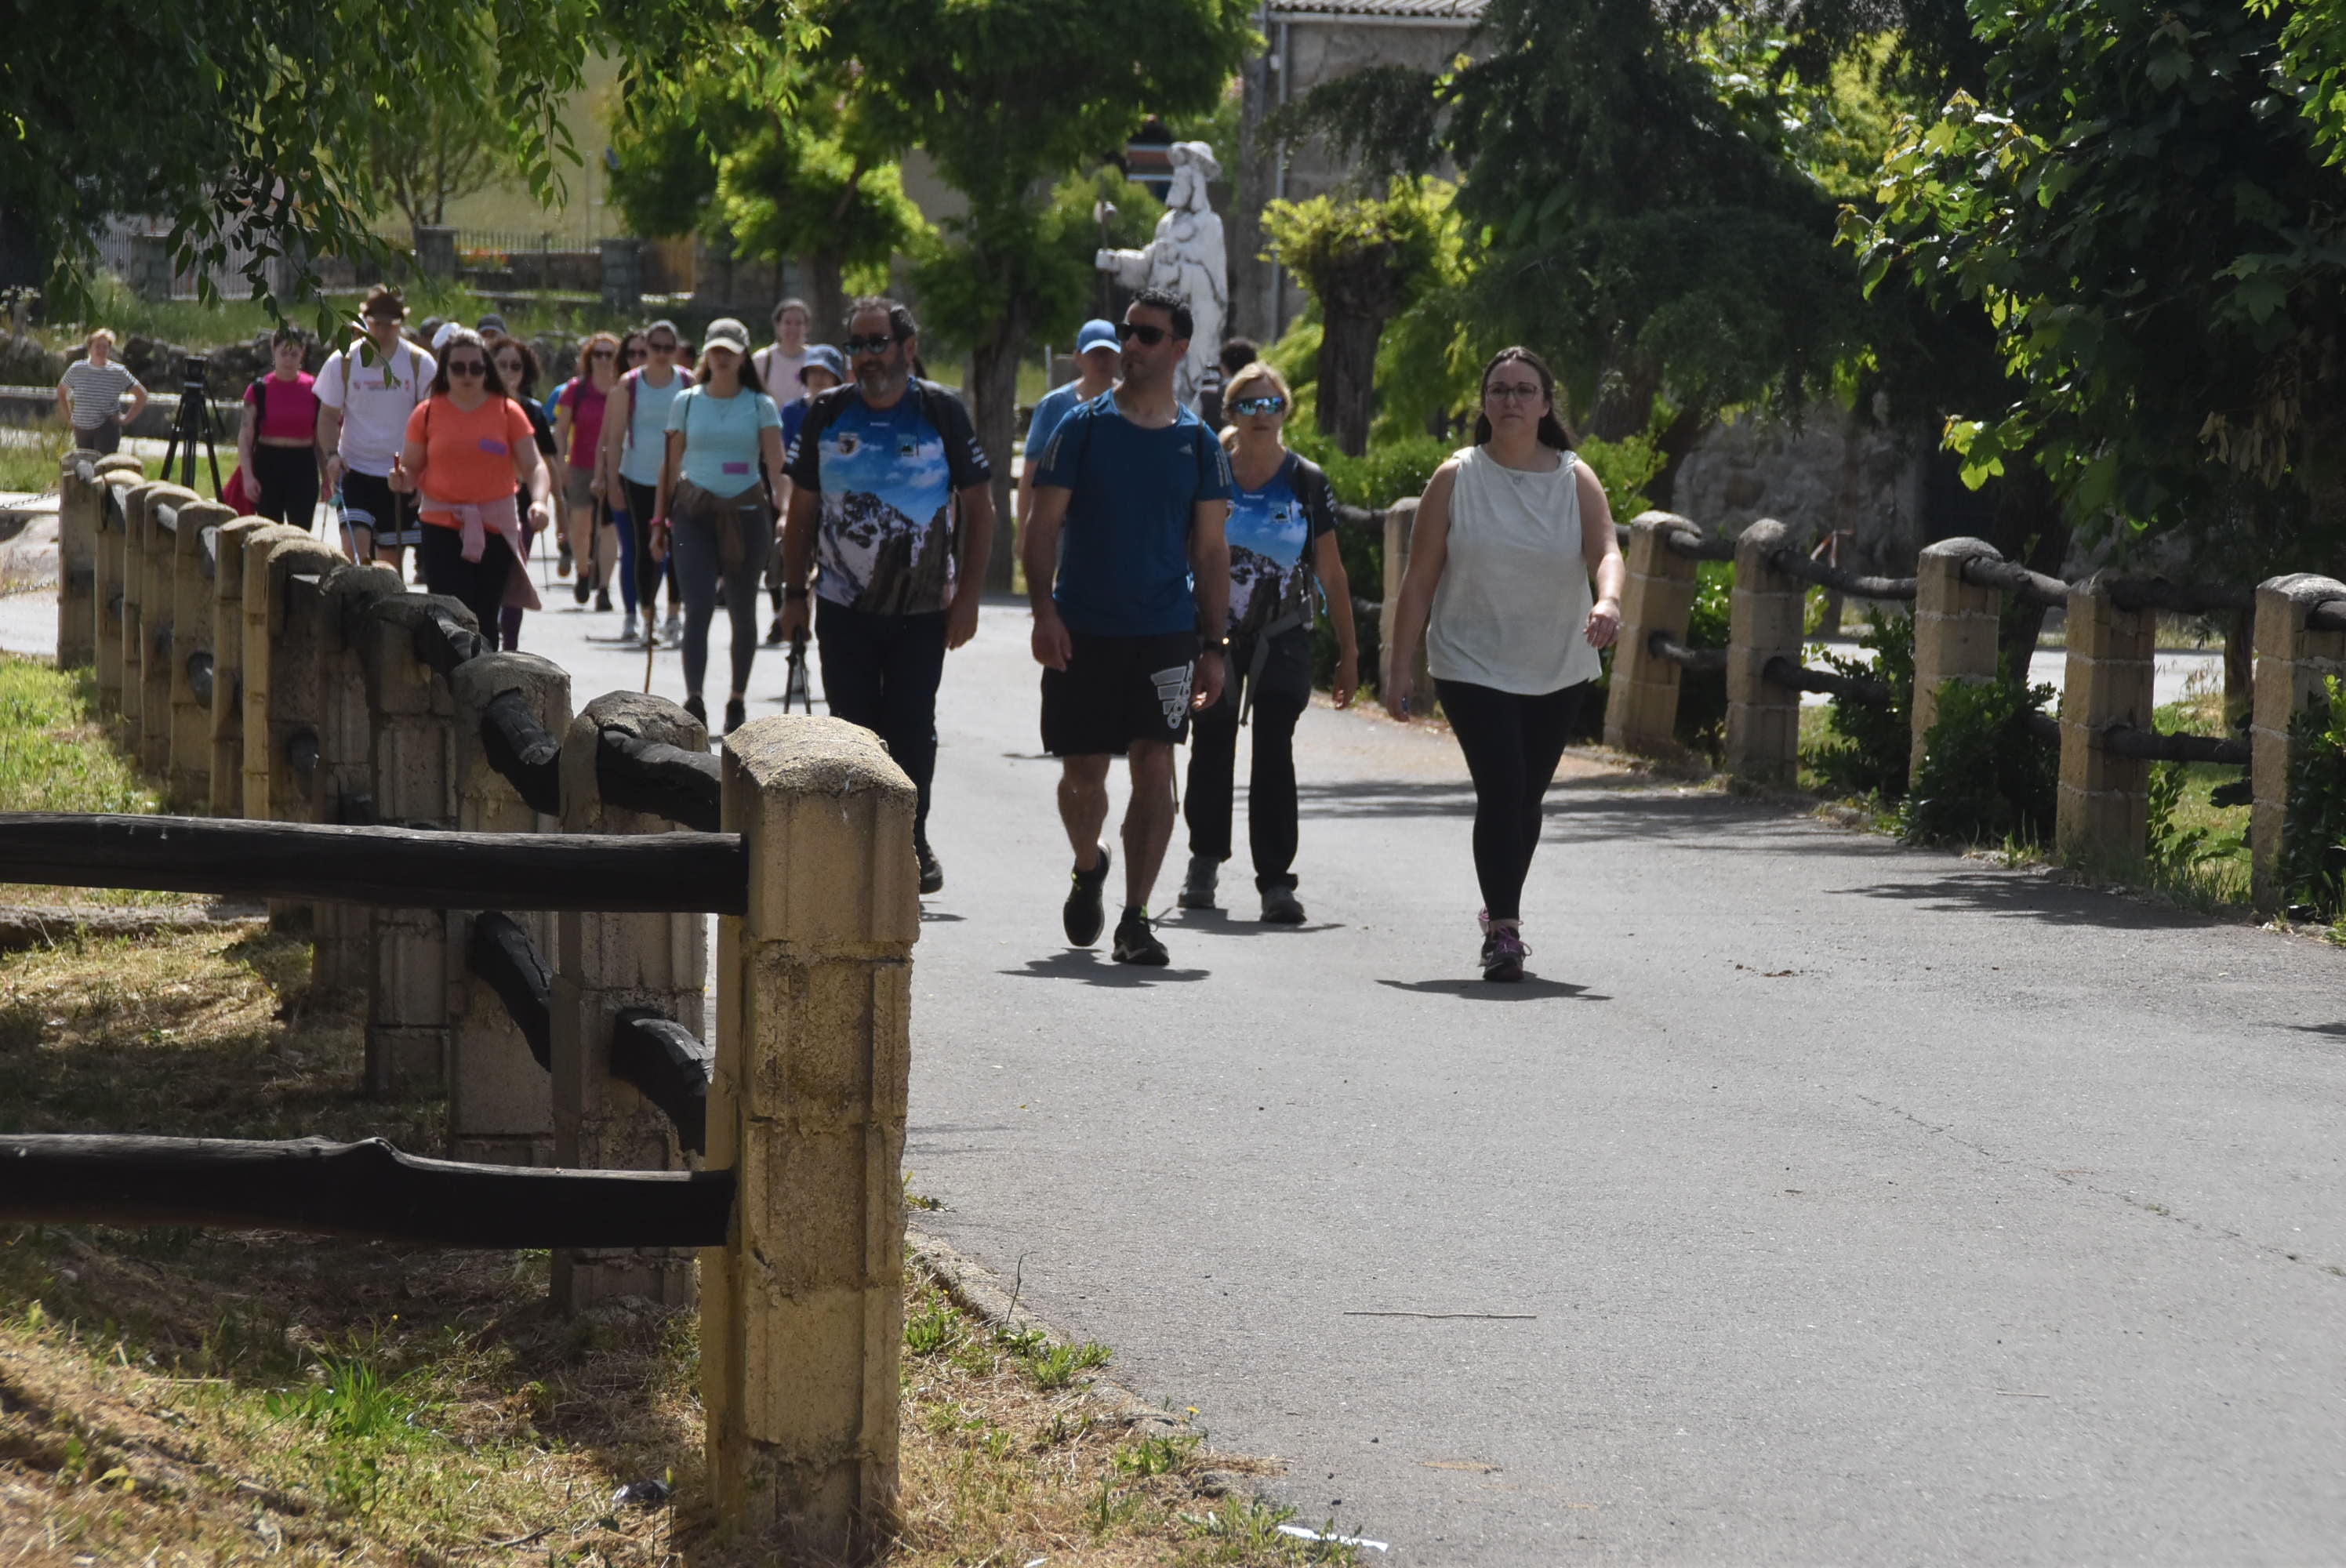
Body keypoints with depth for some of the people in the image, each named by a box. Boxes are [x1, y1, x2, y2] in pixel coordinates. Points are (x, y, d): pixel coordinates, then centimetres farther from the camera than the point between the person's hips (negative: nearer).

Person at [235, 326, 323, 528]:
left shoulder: (313, 388, 2)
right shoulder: (259, 390, -2)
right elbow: (245, 437, -2)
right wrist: (248, 476, -11)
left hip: (303, 466, 0)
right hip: (268, 465, 0)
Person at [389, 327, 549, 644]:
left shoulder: (507, 411, 4)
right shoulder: (428, 413, 4)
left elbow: (533, 466, -1)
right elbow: (411, 467, 9)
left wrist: (539, 500, -21)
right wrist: (402, 481, -15)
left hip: (496, 528, 1)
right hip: (442, 527, -1)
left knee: (484, 620, 5)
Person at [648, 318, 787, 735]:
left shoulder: (760, 406, 3)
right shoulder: (686, 402, 6)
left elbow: (777, 464, -4)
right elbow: (670, 466, 9)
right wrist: (659, 522, 7)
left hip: (746, 513, 1)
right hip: (694, 513, 0)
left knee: (742, 612, 8)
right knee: (699, 606, -15)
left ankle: (738, 700, 23)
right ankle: (693, 698, -23)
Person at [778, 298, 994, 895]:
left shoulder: (941, 412, -3)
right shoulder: (827, 414, 3)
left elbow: (979, 508, 0)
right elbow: (802, 509, 11)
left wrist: (969, 595, -6)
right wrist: (794, 593, 6)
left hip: (923, 606, -1)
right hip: (844, 605, 1)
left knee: (912, 727, 2)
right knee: (852, 730, 1)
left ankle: (912, 841, 17)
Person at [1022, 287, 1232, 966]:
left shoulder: (1198, 443, 6)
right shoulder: (1084, 427, 1)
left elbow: (1211, 551, 8)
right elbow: (1042, 529, 0)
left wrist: (1215, 647, 3)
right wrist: (1045, 611, -13)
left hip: (1165, 631, 0)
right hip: (1083, 631, 0)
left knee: (1154, 767, -11)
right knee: (1082, 775, 6)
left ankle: (1135, 920, -6)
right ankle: (1088, 868, 37)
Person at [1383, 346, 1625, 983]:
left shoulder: (1575, 480, 0)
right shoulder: (1454, 479, -3)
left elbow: (1606, 551, -14)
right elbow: (1420, 579, -2)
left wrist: (1608, 601, -37)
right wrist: (1400, 669, -5)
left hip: (1559, 671, 3)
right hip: (1472, 666, -2)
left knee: (1526, 796, 11)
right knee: (1500, 789, -16)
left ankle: (1501, 915, 30)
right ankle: (1503, 929, -14)